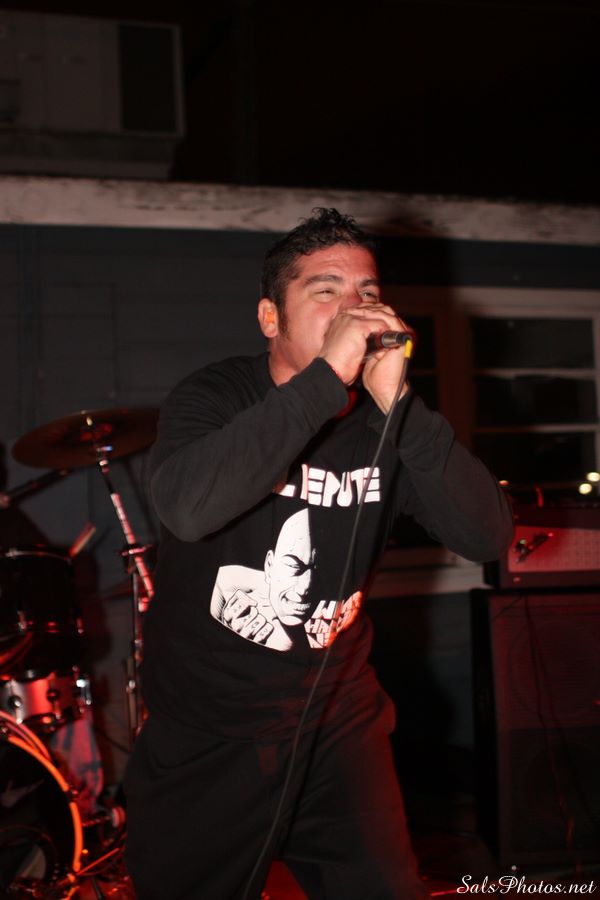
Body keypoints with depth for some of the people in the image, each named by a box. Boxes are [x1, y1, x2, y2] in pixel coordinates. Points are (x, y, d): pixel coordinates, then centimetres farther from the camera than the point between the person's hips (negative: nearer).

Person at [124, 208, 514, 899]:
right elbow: (186, 506, -34)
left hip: (338, 726, 2)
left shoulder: (384, 423, -4)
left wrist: (398, 406, -26)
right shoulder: (217, 396, -12)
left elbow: (489, 537, -15)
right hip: (204, 738, -1)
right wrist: (327, 377, -34)